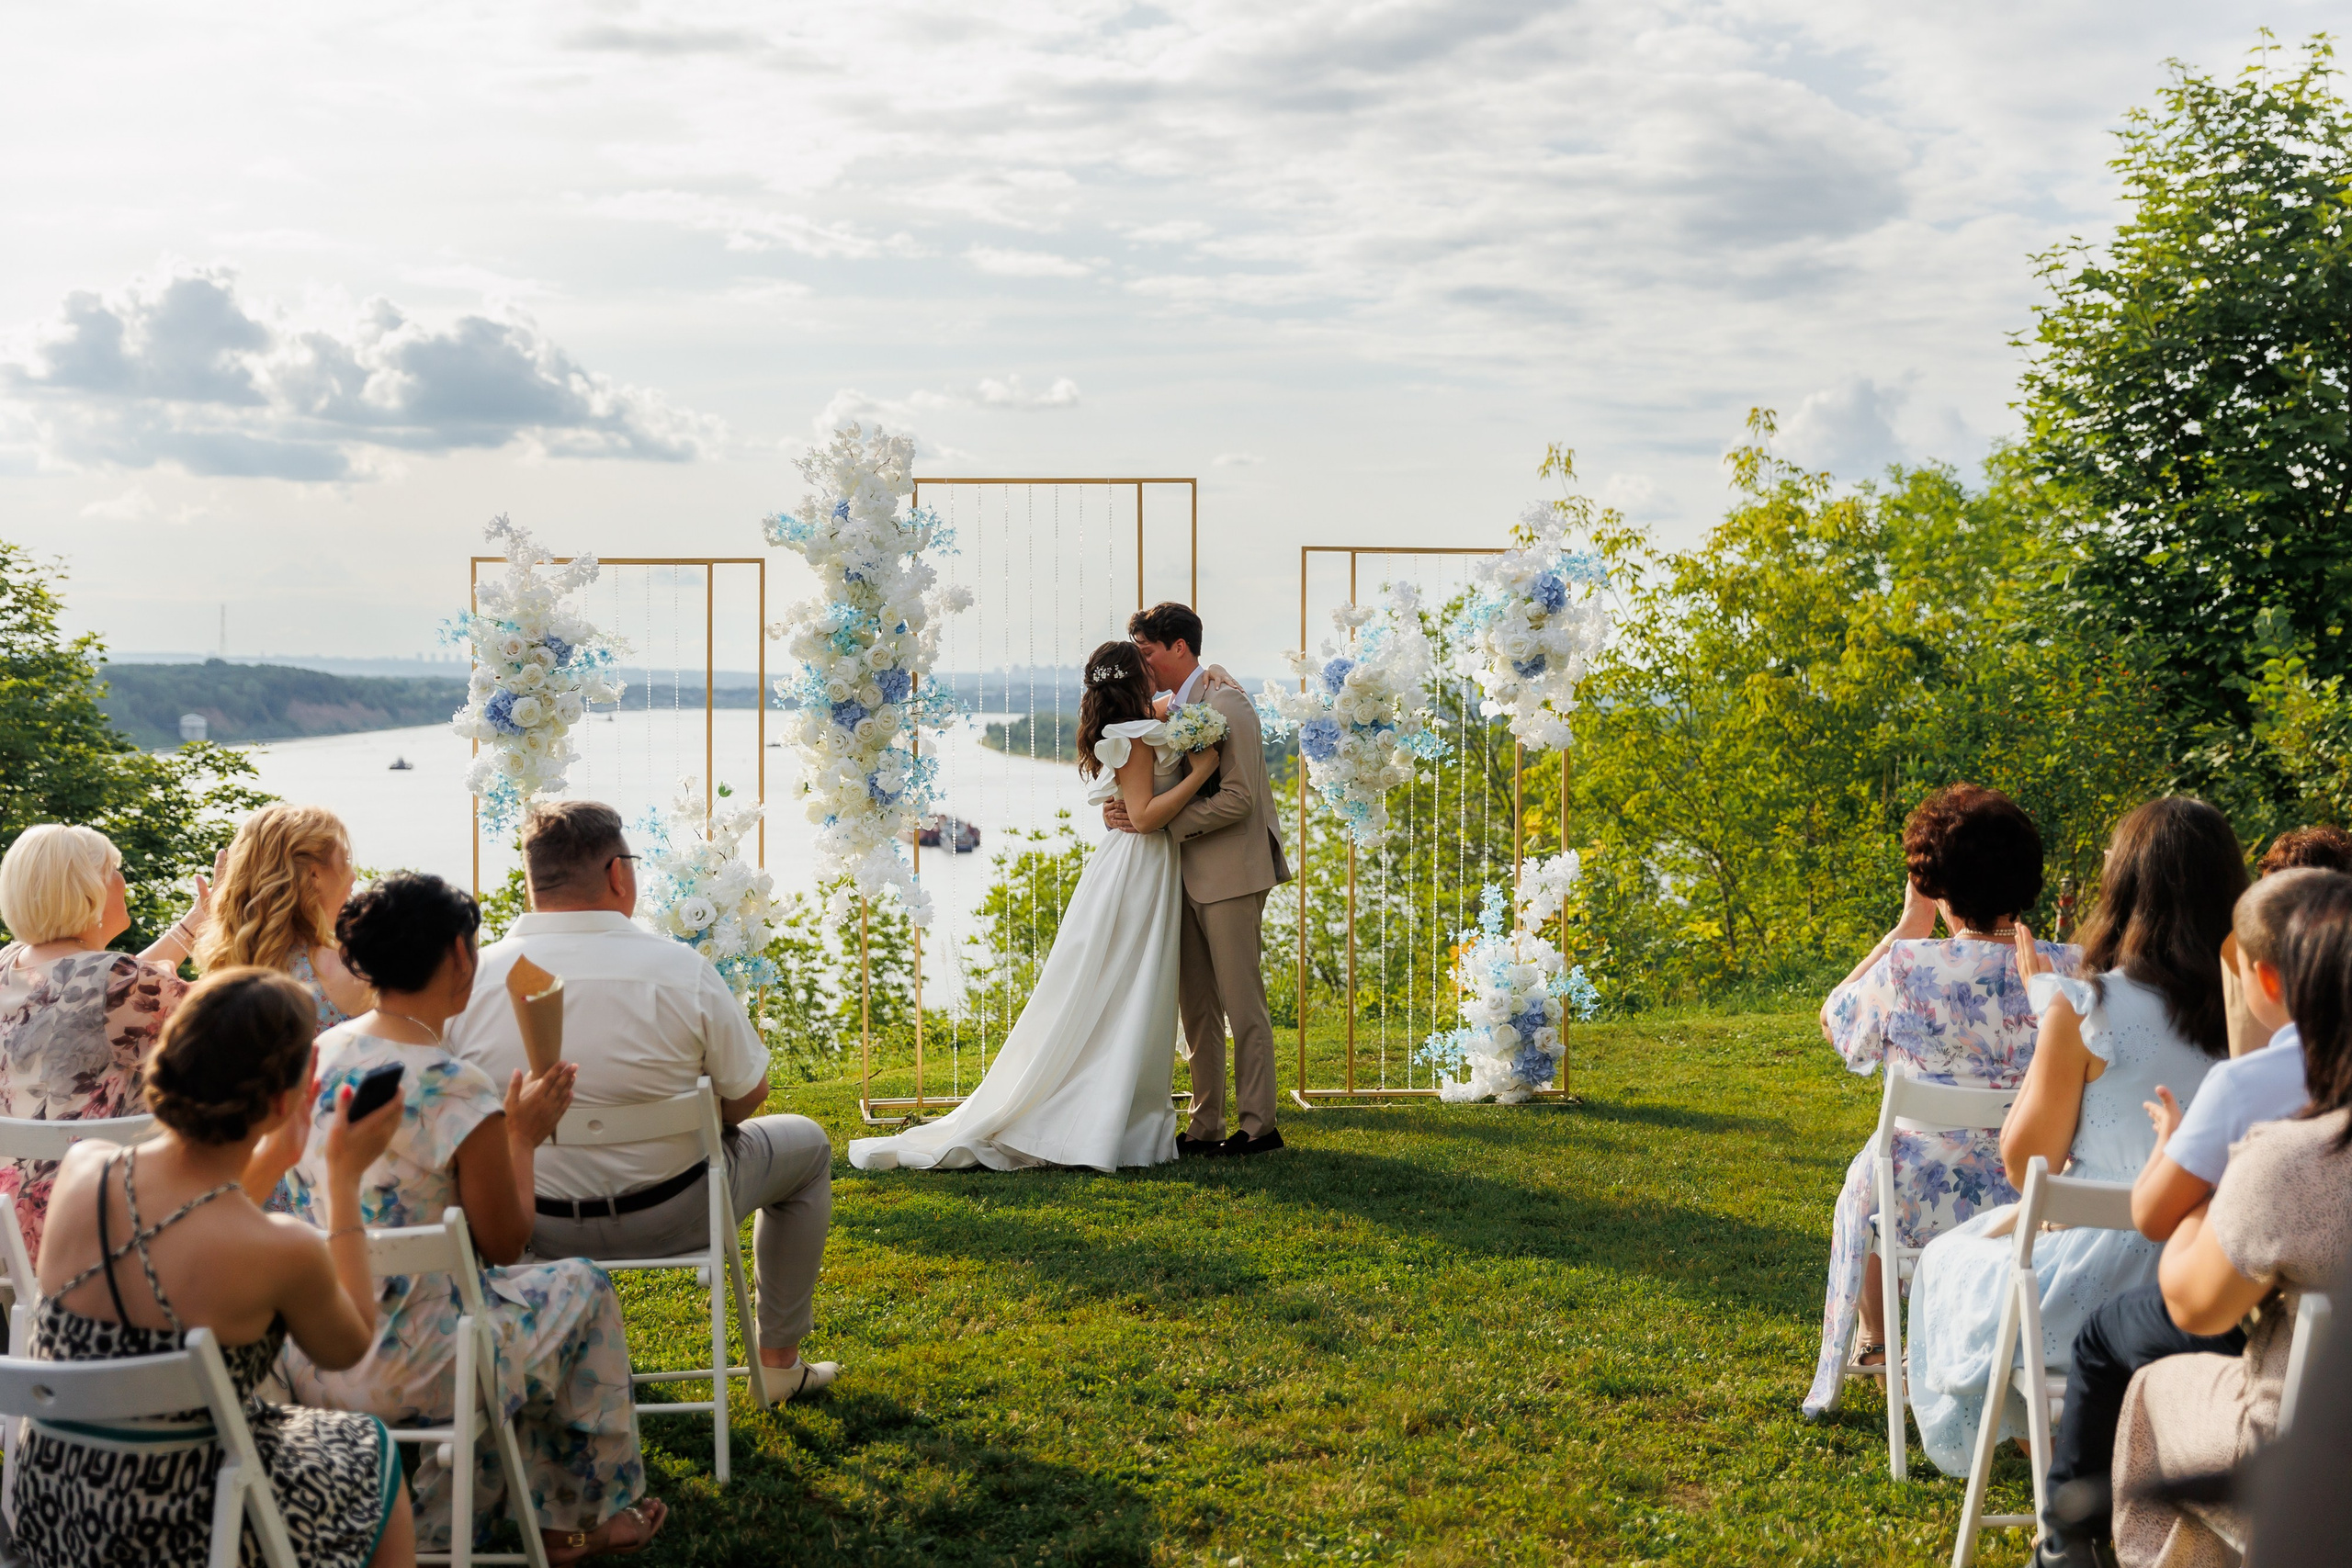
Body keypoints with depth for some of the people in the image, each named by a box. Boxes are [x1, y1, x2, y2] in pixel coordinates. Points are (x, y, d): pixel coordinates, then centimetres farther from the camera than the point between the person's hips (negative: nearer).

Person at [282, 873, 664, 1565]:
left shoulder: (317, 1056, 0)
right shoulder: (460, 1094, -21)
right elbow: (505, 1245, -8)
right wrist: (523, 1137, 5)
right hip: (396, 1373, -7)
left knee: (487, 1299, 33)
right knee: (581, 1287, 19)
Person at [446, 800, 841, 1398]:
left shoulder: (472, 979, -13)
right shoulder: (680, 969, -20)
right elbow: (746, 1097, -9)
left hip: (534, 1227, 3)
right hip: (670, 1217, -3)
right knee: (806, 1144, 24)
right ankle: (779, 1359, 31)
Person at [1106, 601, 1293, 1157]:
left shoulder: (1225, 704, -13)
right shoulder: (1166, 710, 14)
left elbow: (1239, 798, -20)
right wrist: (1122, 805, -5)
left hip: (1229, 876, -9)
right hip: (1188, 876, 9)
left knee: (1242, 1004, -2)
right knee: (1196, 1007, 11)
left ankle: (1258, 1125, 5)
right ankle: (1205, 1126, 17)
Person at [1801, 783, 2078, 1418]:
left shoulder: (1907, 968, -21)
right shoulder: (2071, 972, -16)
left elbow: (1832, 1021, 1)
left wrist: (1907, 928, 2)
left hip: (1925, 1202, -2)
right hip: (2039, 1201, 2)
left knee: (1865, 1176, 36)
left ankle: (1876, 1341, 57)